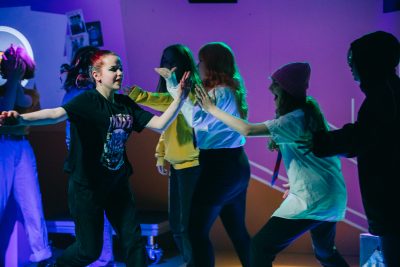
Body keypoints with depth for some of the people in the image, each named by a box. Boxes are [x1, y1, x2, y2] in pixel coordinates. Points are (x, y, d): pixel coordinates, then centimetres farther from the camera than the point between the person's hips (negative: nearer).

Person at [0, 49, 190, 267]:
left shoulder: (126, 104, 4)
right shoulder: (88, 101, -16)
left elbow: (159, 124, 2)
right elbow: (57, 114, -34)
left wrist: (180, 98, -11)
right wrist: (21, 119, -53)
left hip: (117, 183, 6)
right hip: (87, 185, -6)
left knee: (133, 241, 7)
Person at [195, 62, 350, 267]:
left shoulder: (295, 119, -16)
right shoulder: (308, 112, 10)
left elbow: (248, 130, -26)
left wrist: (212, 109, -18)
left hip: (312, 199, -10)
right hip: (332, 197, 10)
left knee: (261, 247, -10)